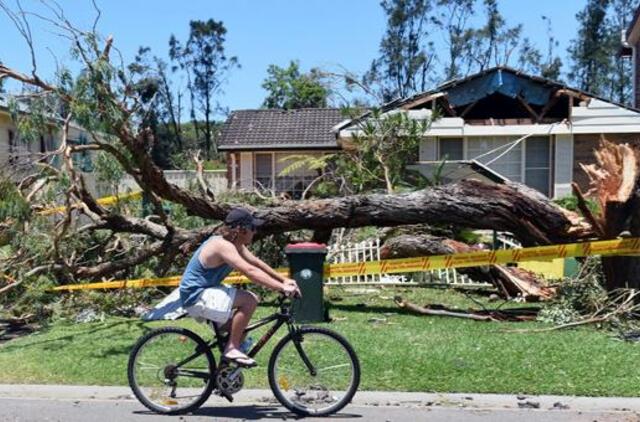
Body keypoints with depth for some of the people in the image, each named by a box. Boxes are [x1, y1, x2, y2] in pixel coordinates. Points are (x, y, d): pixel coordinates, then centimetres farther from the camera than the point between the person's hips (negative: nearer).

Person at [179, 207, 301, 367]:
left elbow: (256, 262, 9)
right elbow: (250, 271, -35)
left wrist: (284, 279, 2)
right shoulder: (223, 246, -26)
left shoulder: (235, 244, 4)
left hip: (204, 292, 10)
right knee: (250, 300, -23)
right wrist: (282, 288, -38)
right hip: (196, 297, -10)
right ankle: (232, 348, -14)